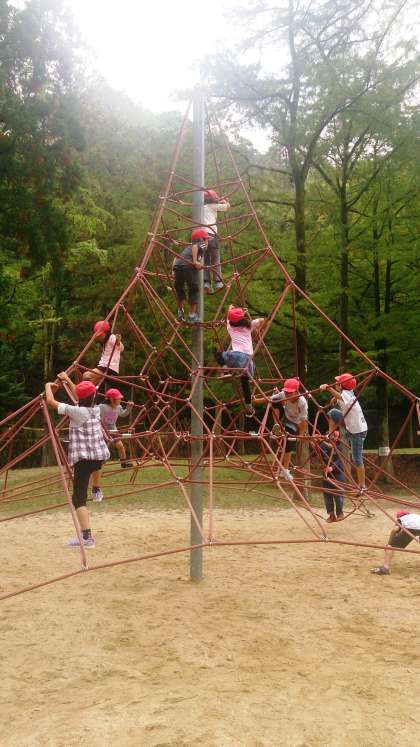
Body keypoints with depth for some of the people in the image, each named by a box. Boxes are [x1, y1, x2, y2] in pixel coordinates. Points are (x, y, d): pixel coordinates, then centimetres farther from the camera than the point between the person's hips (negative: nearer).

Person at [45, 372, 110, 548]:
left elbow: (51, 401, -5)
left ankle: (87, 537, -22)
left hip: (83, 458, -7)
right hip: (99, 456, 7)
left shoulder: (76, 411, -8)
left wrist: (48, 386, 14)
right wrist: (68, 380, 32)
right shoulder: (96, 409, 9)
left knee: (78, 498, -10)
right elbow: (82, 399, 29)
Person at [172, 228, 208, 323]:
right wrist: (195, 262, -11)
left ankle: (180, 313, 31)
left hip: (177, 266, 6)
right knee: (193, 290, 9)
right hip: (188, 266, -6)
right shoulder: (202, 244, 17)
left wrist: (173, 271, 21)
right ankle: (192, 315, 11)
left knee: (179, 289, 23)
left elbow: (176, 257, 24)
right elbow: (195, 246, -7)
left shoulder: (188, 247, 34)